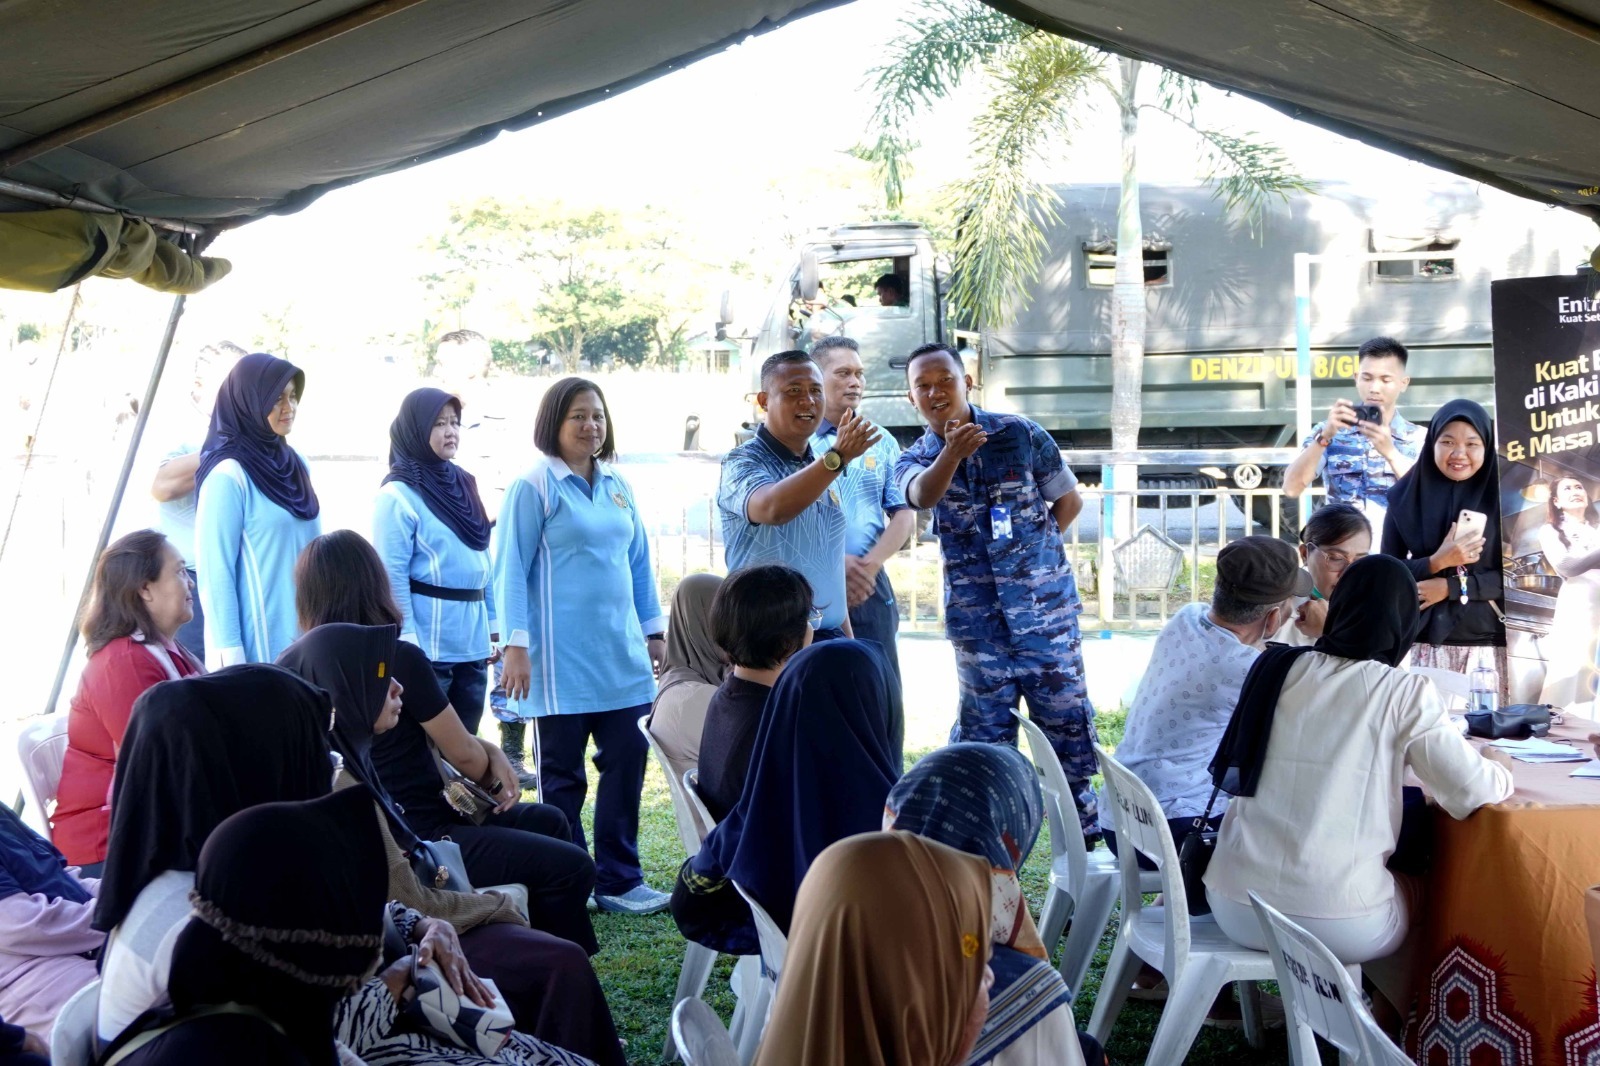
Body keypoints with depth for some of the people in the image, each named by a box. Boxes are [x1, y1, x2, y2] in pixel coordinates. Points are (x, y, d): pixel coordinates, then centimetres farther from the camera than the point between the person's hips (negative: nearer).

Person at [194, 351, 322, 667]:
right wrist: (230, 654, -17)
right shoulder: (229, 475, -13)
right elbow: (215, 572, -14)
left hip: (307, 637, 7)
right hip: (259, 645, -7)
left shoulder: (296, 464, 9)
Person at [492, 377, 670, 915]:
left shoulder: (617, 486, 13)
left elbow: (639, 561, 18)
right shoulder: (533, 488, -5)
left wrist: (653, 630, 16)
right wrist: (515, 645, -14)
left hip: (621, 654, 6)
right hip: (562, 659, -6)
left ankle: (618, 880, 16)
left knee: (626, 762, 5)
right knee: (562, 774, 4)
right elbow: (511, 571, -8)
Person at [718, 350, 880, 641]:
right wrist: (838, 457, -39)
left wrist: (849, 643, 16)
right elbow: (772, 508, -32)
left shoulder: (823, 467, 14)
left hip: (829, 637, 6)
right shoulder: (742, 463, -8)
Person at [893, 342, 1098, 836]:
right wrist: (952, 453, -46)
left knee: (1067, 723, 6)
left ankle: (1082, 834, 19)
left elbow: (1069, 500, 9)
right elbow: (922, 496, -28)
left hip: (1047, 609, 0)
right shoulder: (916, 461, -2)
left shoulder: (1021, 434, -3)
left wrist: (1033, 549, 3)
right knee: (984, 734, 8)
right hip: (978, 621, 1)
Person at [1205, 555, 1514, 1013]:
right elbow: (1470, 793, -6)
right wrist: (1498, 770, 17)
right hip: (1334, 923, -4)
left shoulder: (1275, 668, 5)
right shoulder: (1405, 692, -7)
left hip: (1235, 907, 4)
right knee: (1422, 893, 29)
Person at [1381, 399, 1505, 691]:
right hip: (1425, 642, 0)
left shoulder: (1501, 497, 1)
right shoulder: (1406, 497, 3)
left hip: (1488, 642, 0)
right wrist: (1437, 562, -15)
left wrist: (1450, 587, -12)